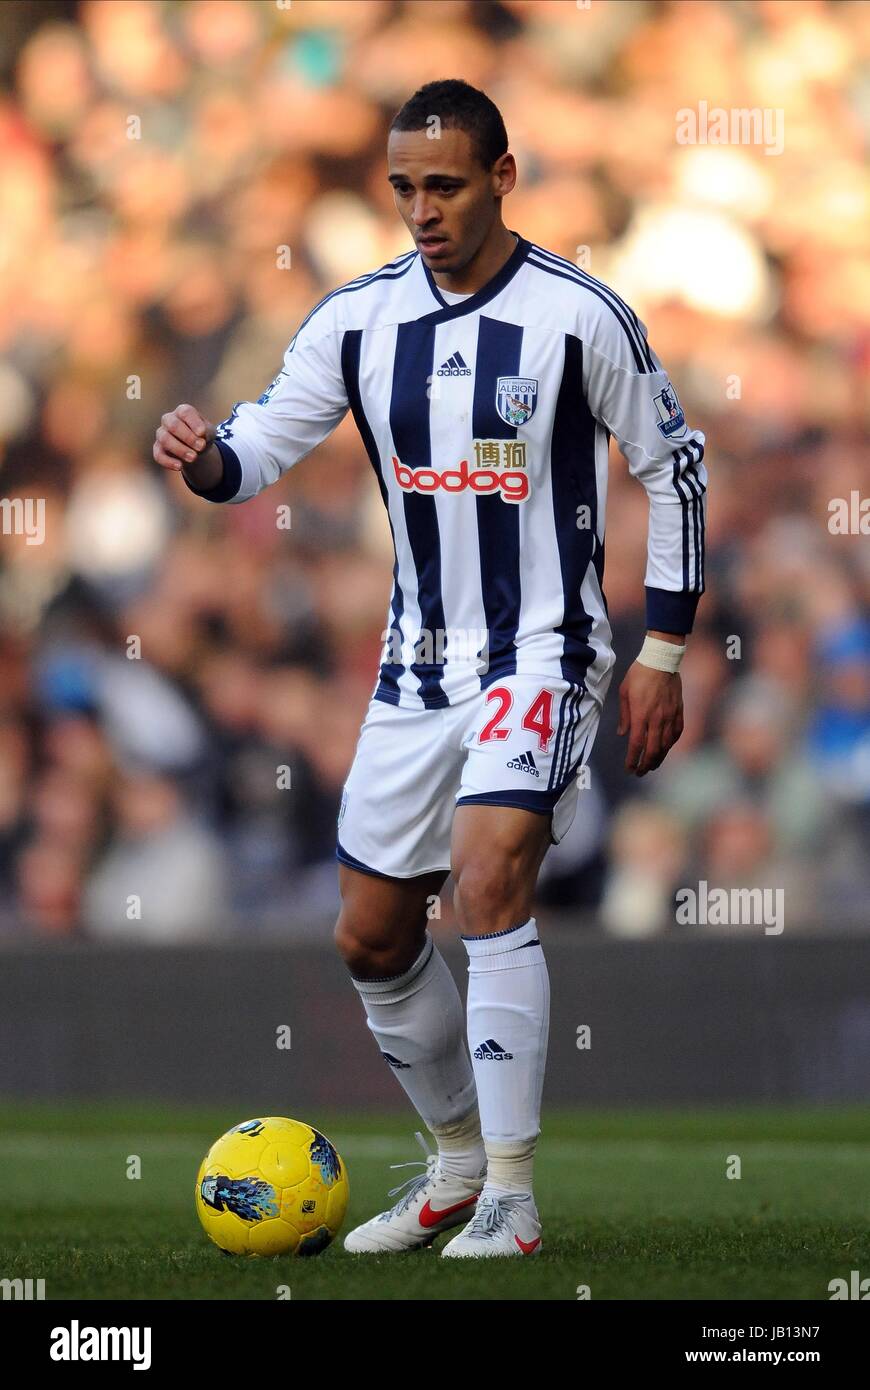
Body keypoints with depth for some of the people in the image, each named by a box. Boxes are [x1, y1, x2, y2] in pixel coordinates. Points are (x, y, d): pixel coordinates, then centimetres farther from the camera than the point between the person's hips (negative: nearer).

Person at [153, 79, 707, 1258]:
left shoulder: (579, 316, -11)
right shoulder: (359, 319, 0)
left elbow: (675, 466, -1)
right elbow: (256, 450, 0)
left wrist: (663, 654, -3)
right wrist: (203, 457, -25)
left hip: (543, 654, -6)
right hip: (418, 663, 6)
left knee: (489, 882, -25)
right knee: (372, 940, 9)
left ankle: (513, 1196, -18)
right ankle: (459, 1161, 30)